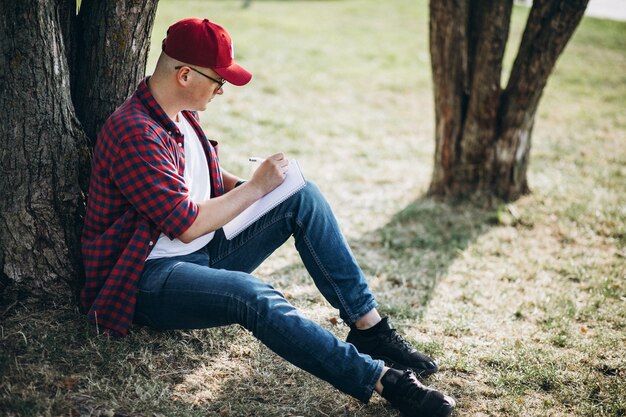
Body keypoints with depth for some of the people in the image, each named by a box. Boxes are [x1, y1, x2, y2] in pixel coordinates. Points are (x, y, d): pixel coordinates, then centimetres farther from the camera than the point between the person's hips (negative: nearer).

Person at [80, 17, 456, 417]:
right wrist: (257, 187, -14)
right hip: (151, 277, -9)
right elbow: (187, 226, -23)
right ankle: (380, 379, -34)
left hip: (206, 251, 9)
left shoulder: (181, 113, 8)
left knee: (304, 198, -4)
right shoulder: (135, 133, -22)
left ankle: (368, 325, -8)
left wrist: (247, 185, 3)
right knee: (255, 296, -38)